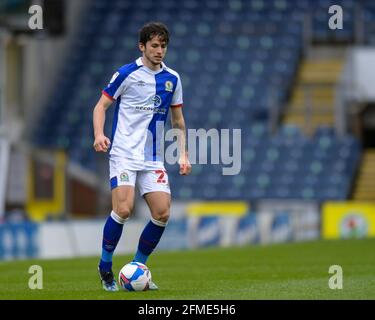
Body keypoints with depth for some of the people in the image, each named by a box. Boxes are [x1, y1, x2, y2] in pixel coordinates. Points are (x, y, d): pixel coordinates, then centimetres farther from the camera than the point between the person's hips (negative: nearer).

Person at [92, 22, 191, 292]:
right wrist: (99, 134, -17)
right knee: (123, 209, -20)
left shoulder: (172, 79, 10)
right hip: (124, 154, -5)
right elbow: (101, 106, 0)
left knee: (162, 213, -7)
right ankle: (105, 267, -1)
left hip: (153, 158, 5)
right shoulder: (127, 74, -3)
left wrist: (183, 154, 12)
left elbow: (178, 120, 20)